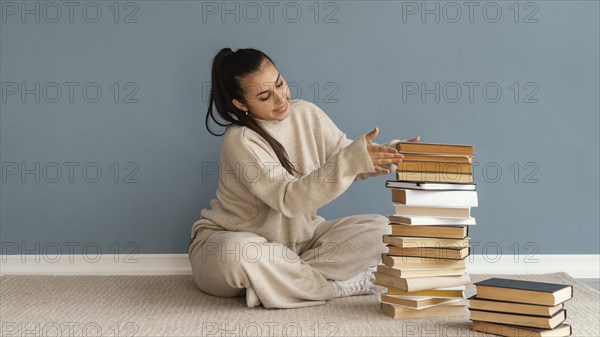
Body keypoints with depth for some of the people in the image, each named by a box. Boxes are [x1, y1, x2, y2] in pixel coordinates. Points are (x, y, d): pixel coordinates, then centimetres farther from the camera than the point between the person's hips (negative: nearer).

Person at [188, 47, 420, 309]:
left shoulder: (306, 114, -3)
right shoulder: (239, 140, -22)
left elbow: (345, 156, 1)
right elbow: (288, 199, -30)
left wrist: (393, 153, -19)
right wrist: (350, 160, -40)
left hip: (299, 237, 6)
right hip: (231, 238, -6)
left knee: (380, 229, -9)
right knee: (238, 254, -42)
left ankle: (275, 280, -17)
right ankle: (344, 285, -24)